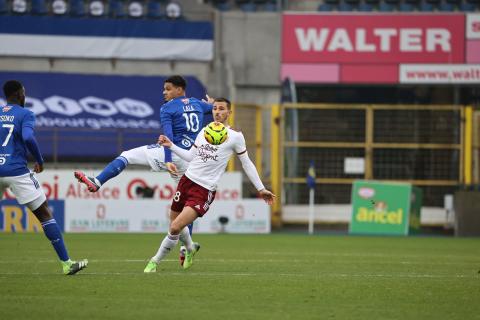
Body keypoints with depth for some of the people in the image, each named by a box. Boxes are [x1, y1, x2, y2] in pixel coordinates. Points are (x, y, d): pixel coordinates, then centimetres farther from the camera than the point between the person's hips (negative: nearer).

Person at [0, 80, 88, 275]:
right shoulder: (25, 114, 0)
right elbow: (28, 138, -17)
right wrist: (40, 160, -3)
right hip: (17, 171, -4)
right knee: (45, 214, 1)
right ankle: (66, 262, -2)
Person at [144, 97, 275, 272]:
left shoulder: (235, 136, -4)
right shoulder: (204, 131, 11)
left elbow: (247, 163, 3)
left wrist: (261, 189, 4)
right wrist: (171, 145, 9)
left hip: (204, 190, -6)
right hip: (187, 180, 6)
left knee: (175, 228, -17)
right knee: (174, 223, 16)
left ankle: (156, 261, 2)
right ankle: (190, 249, 47)